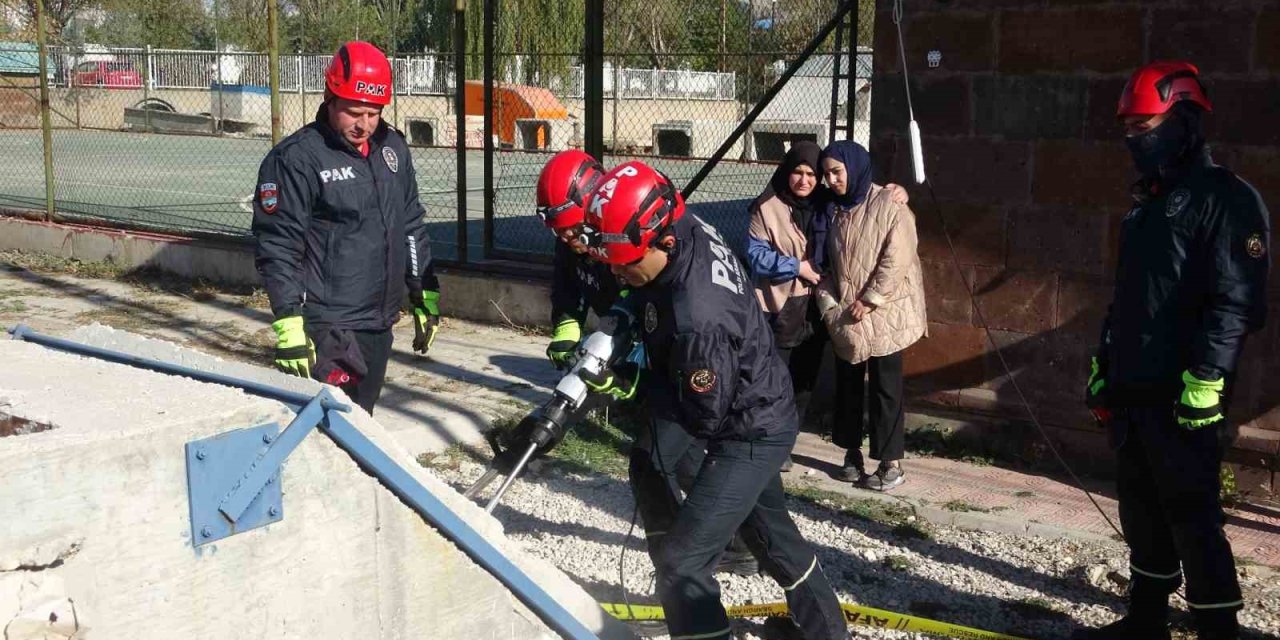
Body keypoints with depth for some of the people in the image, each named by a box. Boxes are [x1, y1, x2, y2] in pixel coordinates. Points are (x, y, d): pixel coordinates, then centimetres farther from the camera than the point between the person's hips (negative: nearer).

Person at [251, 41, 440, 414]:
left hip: (380, 323, 7)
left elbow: (412, 227, 19)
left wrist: (425, 297, 18)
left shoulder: (393, 148, 11)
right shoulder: (296, 158, -11)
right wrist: (288, 323, -18)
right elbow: (277, 249, -13)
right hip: (329, 329, -7)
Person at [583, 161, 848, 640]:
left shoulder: (696, 318, -38)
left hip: (748, 438, -10)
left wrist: (630, 383, -21)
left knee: (679, 562, -8)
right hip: (761, 417, 10)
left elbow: (703, 418, -27)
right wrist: (626, 311, -4)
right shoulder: (688, 229, -13)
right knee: (768, 528, 28)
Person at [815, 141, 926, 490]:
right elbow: (825, 262, 10)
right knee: (848, 384, 13)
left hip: (884, 316, -6)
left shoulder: (889, 206, -10)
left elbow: (896, 260, -17)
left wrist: (869, 301, -18)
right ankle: (852, 452, 26)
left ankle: (892, 463, 3)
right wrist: (828, 303, -2)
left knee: (885, 388, -3)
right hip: (844, 318, 6)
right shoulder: (832, 211, 10)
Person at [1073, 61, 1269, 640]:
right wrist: (1104, 365, 20)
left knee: (1192, 515, -4)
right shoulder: (1147, 202, 17)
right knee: (1142, 510, 15)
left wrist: (1205, 380, -22)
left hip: (1182, 398, -9)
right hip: (1132, 390, 9)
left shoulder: (1226, 198, -10)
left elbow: (1237, 302, -18)